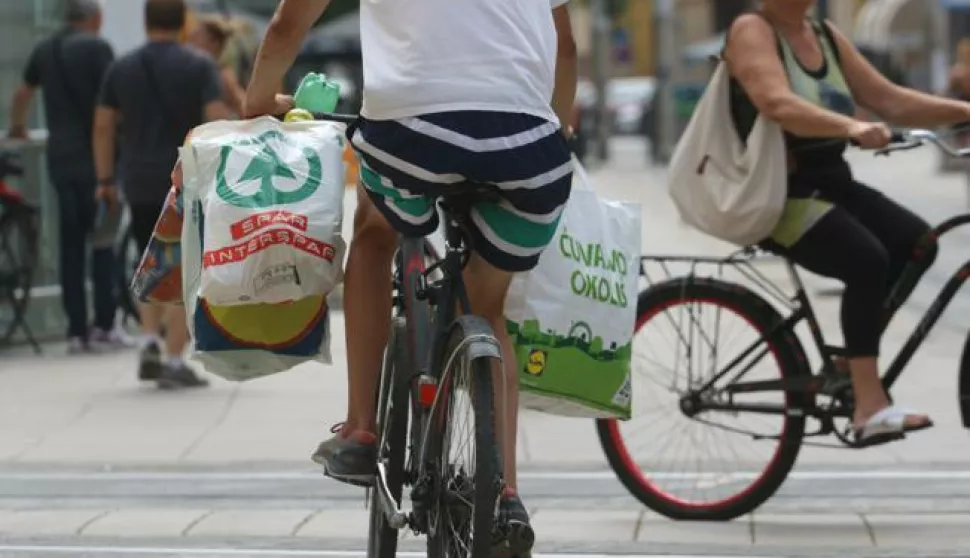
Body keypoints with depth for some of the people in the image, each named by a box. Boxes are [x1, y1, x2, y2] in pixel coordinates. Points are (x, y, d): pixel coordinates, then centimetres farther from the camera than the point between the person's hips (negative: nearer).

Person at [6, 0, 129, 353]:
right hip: (94, 154, -5)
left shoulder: (45, 51, 13)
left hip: (59, 155, 5)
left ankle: (77, 330, 5)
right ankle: (104, 324, -6)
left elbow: (23, 94, 28)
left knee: (70, 244, 6)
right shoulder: (96, 47, -6)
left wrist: (17, 128, 45)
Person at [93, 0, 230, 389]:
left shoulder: (121, 69, 7)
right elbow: (217, 122, -13)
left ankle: (150, 341, 4)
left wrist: (105, 180, 13)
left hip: (140, 185, 4)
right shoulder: (199, 66, -4)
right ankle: (174, 362, -4)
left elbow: (103, 127, 6)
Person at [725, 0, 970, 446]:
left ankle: (853, 359, 2)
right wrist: (851, 127, -43)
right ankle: (870, 406, -29)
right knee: (867, 260, -28)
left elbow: (890, 101, 10)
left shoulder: (827, 37, 13)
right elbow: (778, 103, -29)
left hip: (829, 182, 8)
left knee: (916, 244, -11)